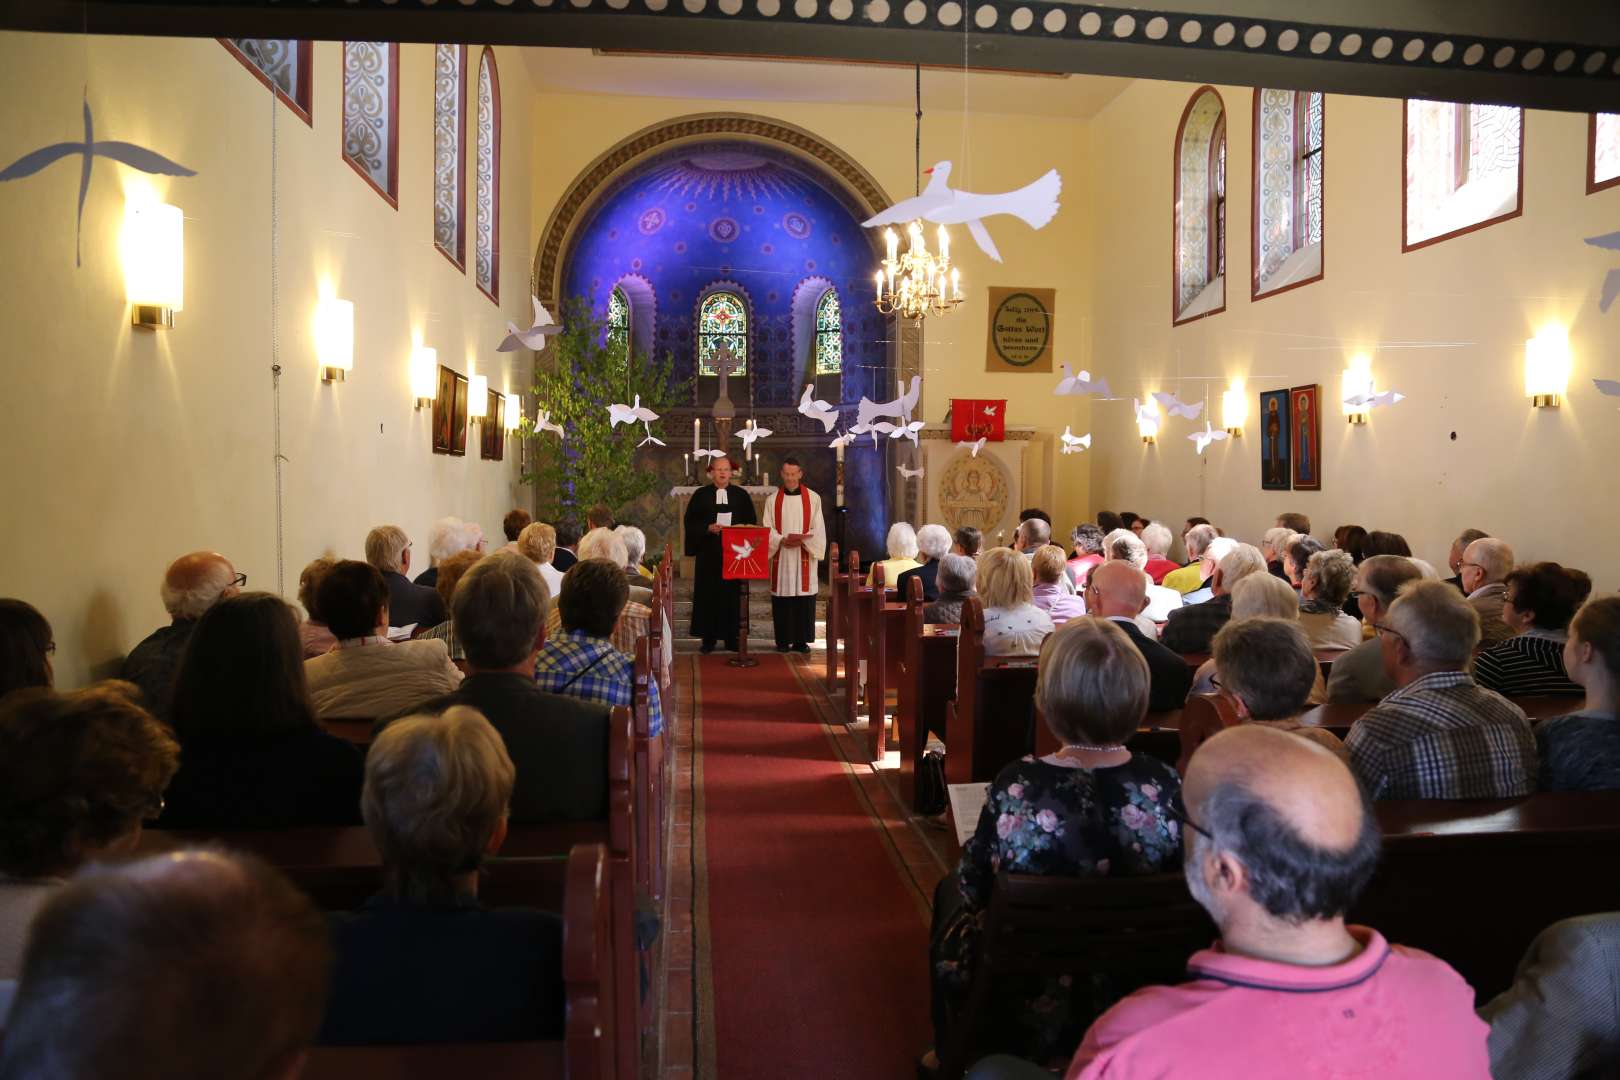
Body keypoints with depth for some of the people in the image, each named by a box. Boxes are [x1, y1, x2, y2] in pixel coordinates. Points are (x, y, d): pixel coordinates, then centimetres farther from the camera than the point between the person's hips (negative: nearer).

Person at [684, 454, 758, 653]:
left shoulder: (741, 495, 8)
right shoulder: (701, 495, 5)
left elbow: (751, 523, 8)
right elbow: (690, 522, 3)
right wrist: (708, 528, -13)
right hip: (708, 554, 0)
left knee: (732, 594, 1)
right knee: (708, 595, -1)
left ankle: (732, 637, 8)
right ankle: (708, 638, 6)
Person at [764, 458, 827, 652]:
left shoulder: (813, 498, 4)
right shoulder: (772, 500, 6)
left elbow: (818, 529, 1)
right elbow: (767, 528, 2)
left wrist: (801, 540, -16)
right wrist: (783, 540, -15)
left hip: (805, 556, 0)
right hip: (781, 557, 0)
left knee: (804, 598, -1)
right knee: (782, 598, 1)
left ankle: (802, 640, 7)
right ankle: (783, 640, 8)